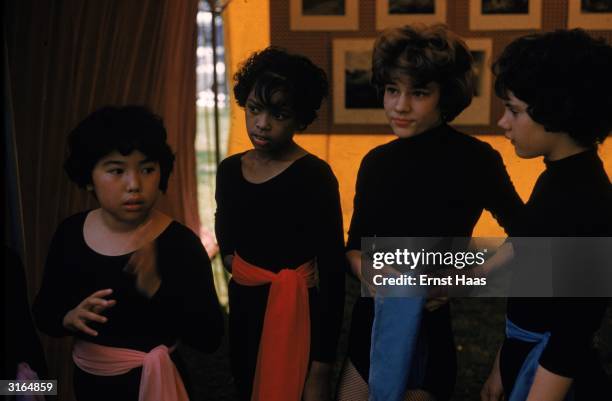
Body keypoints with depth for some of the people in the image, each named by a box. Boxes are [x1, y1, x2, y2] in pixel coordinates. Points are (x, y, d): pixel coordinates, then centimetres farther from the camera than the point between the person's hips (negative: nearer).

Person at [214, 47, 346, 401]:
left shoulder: (314, 176, -17)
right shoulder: (229, 170, 1)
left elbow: (332, 271, -19)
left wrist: (322, 367, -21)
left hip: (295, 319, -6)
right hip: (243, 311, 6)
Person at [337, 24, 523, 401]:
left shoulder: (476, 159, -13)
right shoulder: (376, 161, 3)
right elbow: (356, 240, 9)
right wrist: (364, 269, -12)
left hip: (433, 321, -5)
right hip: (373, 318, 5)